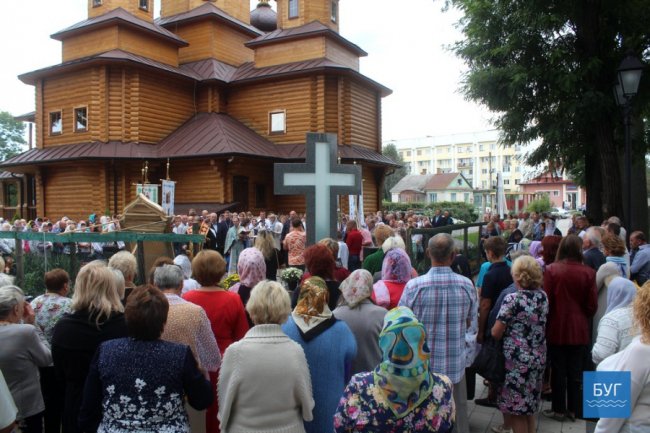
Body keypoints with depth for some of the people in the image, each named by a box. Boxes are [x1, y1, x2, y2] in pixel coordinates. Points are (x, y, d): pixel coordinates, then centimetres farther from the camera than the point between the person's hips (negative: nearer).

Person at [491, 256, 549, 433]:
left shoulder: (512, 299, -19)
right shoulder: (543, 296, 1)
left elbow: (496, 333, -15)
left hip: (517, 359, -7)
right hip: (538, 358, 7)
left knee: (516, 407, 8)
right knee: (529, 404, 21)